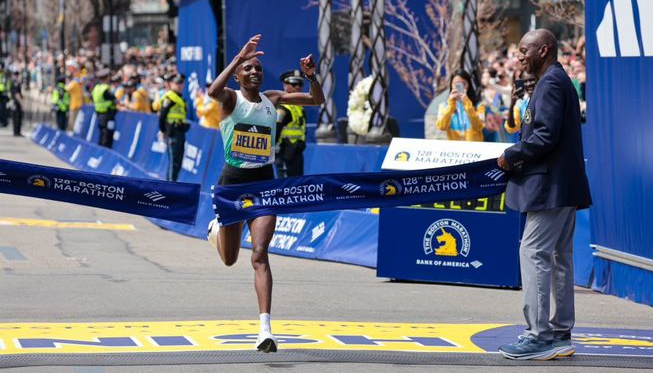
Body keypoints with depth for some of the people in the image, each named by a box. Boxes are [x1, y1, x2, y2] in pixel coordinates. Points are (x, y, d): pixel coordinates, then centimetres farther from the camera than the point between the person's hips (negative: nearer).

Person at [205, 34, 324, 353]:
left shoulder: (272, 99, 6)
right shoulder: (231, 99, -5)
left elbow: (317, 100, 10)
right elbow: (213, 91, -30)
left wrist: (311, 76, -9)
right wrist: (238, 57, -34)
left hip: (264, 183, 1)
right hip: (233, 182, -1)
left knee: (259, 255, -13)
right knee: (229, 259, 13)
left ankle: (265, 329, -20)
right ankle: (216, 229, 52)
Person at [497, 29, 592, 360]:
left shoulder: (551, 82, -14)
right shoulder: (560, 82, 19)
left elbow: (545, 136, -22)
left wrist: (511, 156, -11)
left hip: (549, 186, -11)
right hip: (564, 187, 11)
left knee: (534, 253, -11)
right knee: (558, 257, 12)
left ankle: (539, 337, -13)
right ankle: (560, 335, 17)